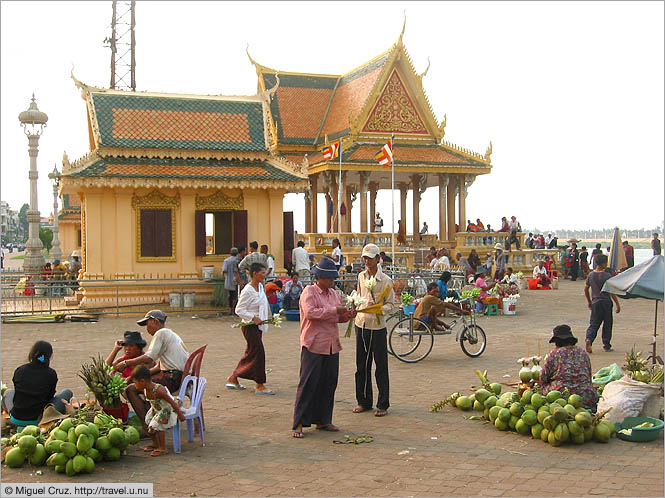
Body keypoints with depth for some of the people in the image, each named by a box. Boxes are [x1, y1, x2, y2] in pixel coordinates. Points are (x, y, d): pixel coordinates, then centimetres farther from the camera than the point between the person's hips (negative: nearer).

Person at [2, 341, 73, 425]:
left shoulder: (19, 370, 1)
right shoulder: (51, 374, -8)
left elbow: (17, 390, 14)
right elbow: (50, 396, 4)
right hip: (38, 420, -4)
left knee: (8, 392, 35)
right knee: (67, 393, 12)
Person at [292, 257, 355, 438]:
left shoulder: (334, 294, 16)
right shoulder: (309, 291, -5)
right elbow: (310, 313, -20)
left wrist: (347, 315, 2)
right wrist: (334, 311, -19)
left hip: (332, 346, 7)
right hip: (313, 345, -7)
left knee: (329, 384, 9)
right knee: (309, 384, -6)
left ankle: (323, 421, 20)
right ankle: (299, 423, 0)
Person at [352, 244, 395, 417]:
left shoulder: (386, 280, -8)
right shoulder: (361, 276, 8)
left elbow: (391, 305, -8)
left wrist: (379, 308, -25)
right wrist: (355, 313, 19)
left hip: (378, 327, -5)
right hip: (361, 325, 5)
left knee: (381, 367, 0)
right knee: (361, 366, 10)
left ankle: (383, 405, 9)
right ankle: (364, 402, 22)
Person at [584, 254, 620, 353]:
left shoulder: (591, 275, 3)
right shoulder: (607, 276, -12)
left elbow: (586, 289, 9)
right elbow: (612, 292, -13)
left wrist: (589, 301, 22)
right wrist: (617, 304, -6)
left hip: (595, 302, 4)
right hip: (606, 302, -4)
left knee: (594, 324, 7)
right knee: (607, 324, 9)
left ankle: (589, 339, -19)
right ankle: (606, 346, 14)